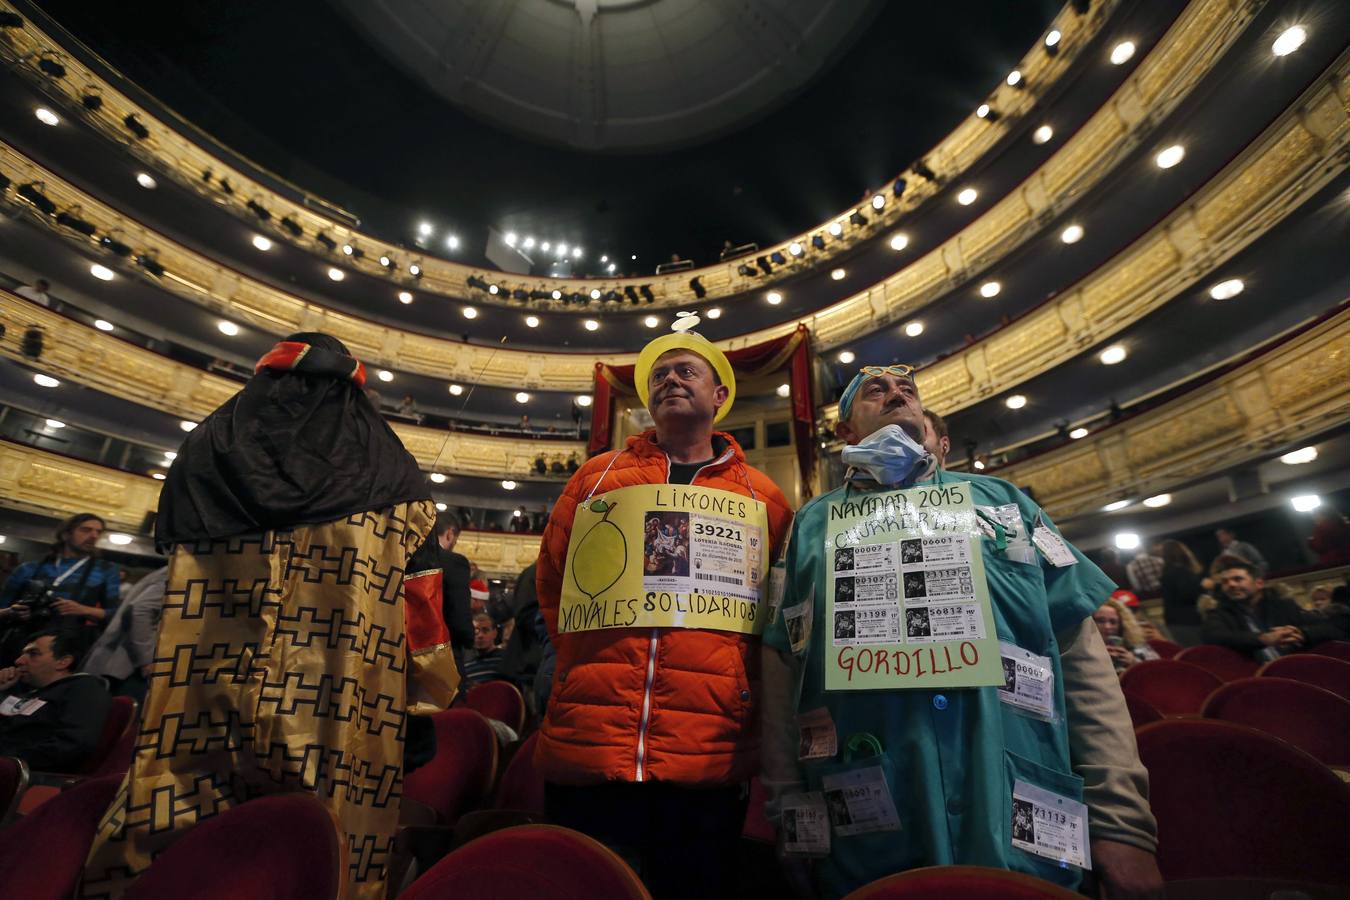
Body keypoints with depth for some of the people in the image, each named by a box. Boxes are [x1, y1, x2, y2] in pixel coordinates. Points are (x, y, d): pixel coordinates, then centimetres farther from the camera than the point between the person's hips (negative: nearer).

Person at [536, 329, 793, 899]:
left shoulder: (761, 496, 6)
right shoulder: (598, 475, 8)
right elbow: (551, 580, 13)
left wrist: (742, 692, 2)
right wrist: (585, 664, 5)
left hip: (710, 759, 0)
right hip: (587, 747, 1)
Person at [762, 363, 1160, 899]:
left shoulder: (1000, 500, 10)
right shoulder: (812, 525, 6)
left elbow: (1082, 655, 5)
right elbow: (782, 671, 1)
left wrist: (1123, 820, -1)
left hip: (1024, 828, 2)